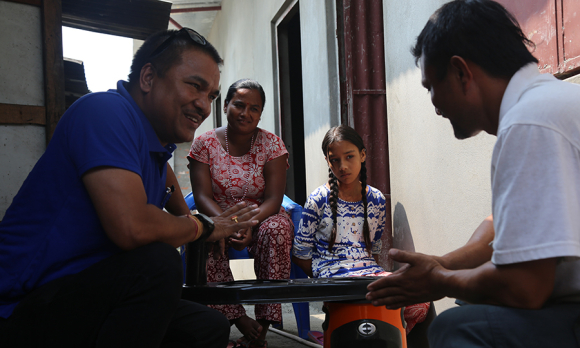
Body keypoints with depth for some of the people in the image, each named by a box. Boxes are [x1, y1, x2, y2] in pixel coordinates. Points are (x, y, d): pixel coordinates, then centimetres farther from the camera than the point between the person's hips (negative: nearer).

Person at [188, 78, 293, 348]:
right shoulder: (204, 143, -3)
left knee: (276, 229, -34)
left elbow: (273, 199, -12)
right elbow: (202, 196, -11)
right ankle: (241, 321, -30)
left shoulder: (271, 144, -4)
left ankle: (262, 326, -30)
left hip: (261, 220, 0)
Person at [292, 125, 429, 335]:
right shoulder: (319, 200, -2)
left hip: (370, 273, 5)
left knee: (420, 304, -21)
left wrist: (374, 276, 4)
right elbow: (300, 254, 2)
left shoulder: (377, 200, 9)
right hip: (334, 276, -4)